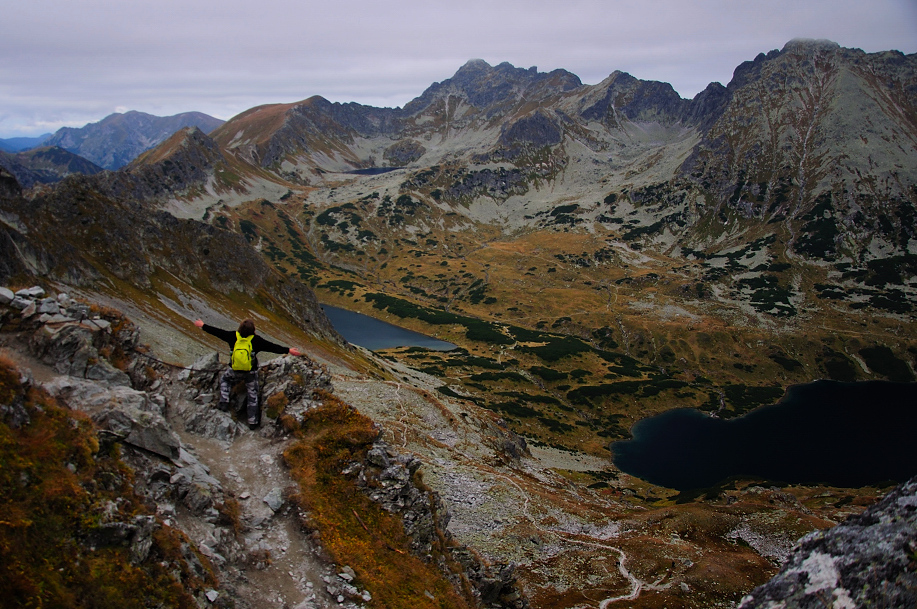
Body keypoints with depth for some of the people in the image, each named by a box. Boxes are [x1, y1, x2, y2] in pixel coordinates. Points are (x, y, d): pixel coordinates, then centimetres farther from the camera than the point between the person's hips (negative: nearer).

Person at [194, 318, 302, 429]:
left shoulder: (233, 336, -13)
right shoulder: (256, 340, -18)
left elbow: (217, 332, -1)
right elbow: (271, 347, -18)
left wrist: (203, 326, 14)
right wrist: (288, 350, -14)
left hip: (235, 372, 2)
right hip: (251, 373, -1)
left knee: (224, 379, 34)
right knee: (253, 396, 11)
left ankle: (224, 402, 20)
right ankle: (253, 422, 15)